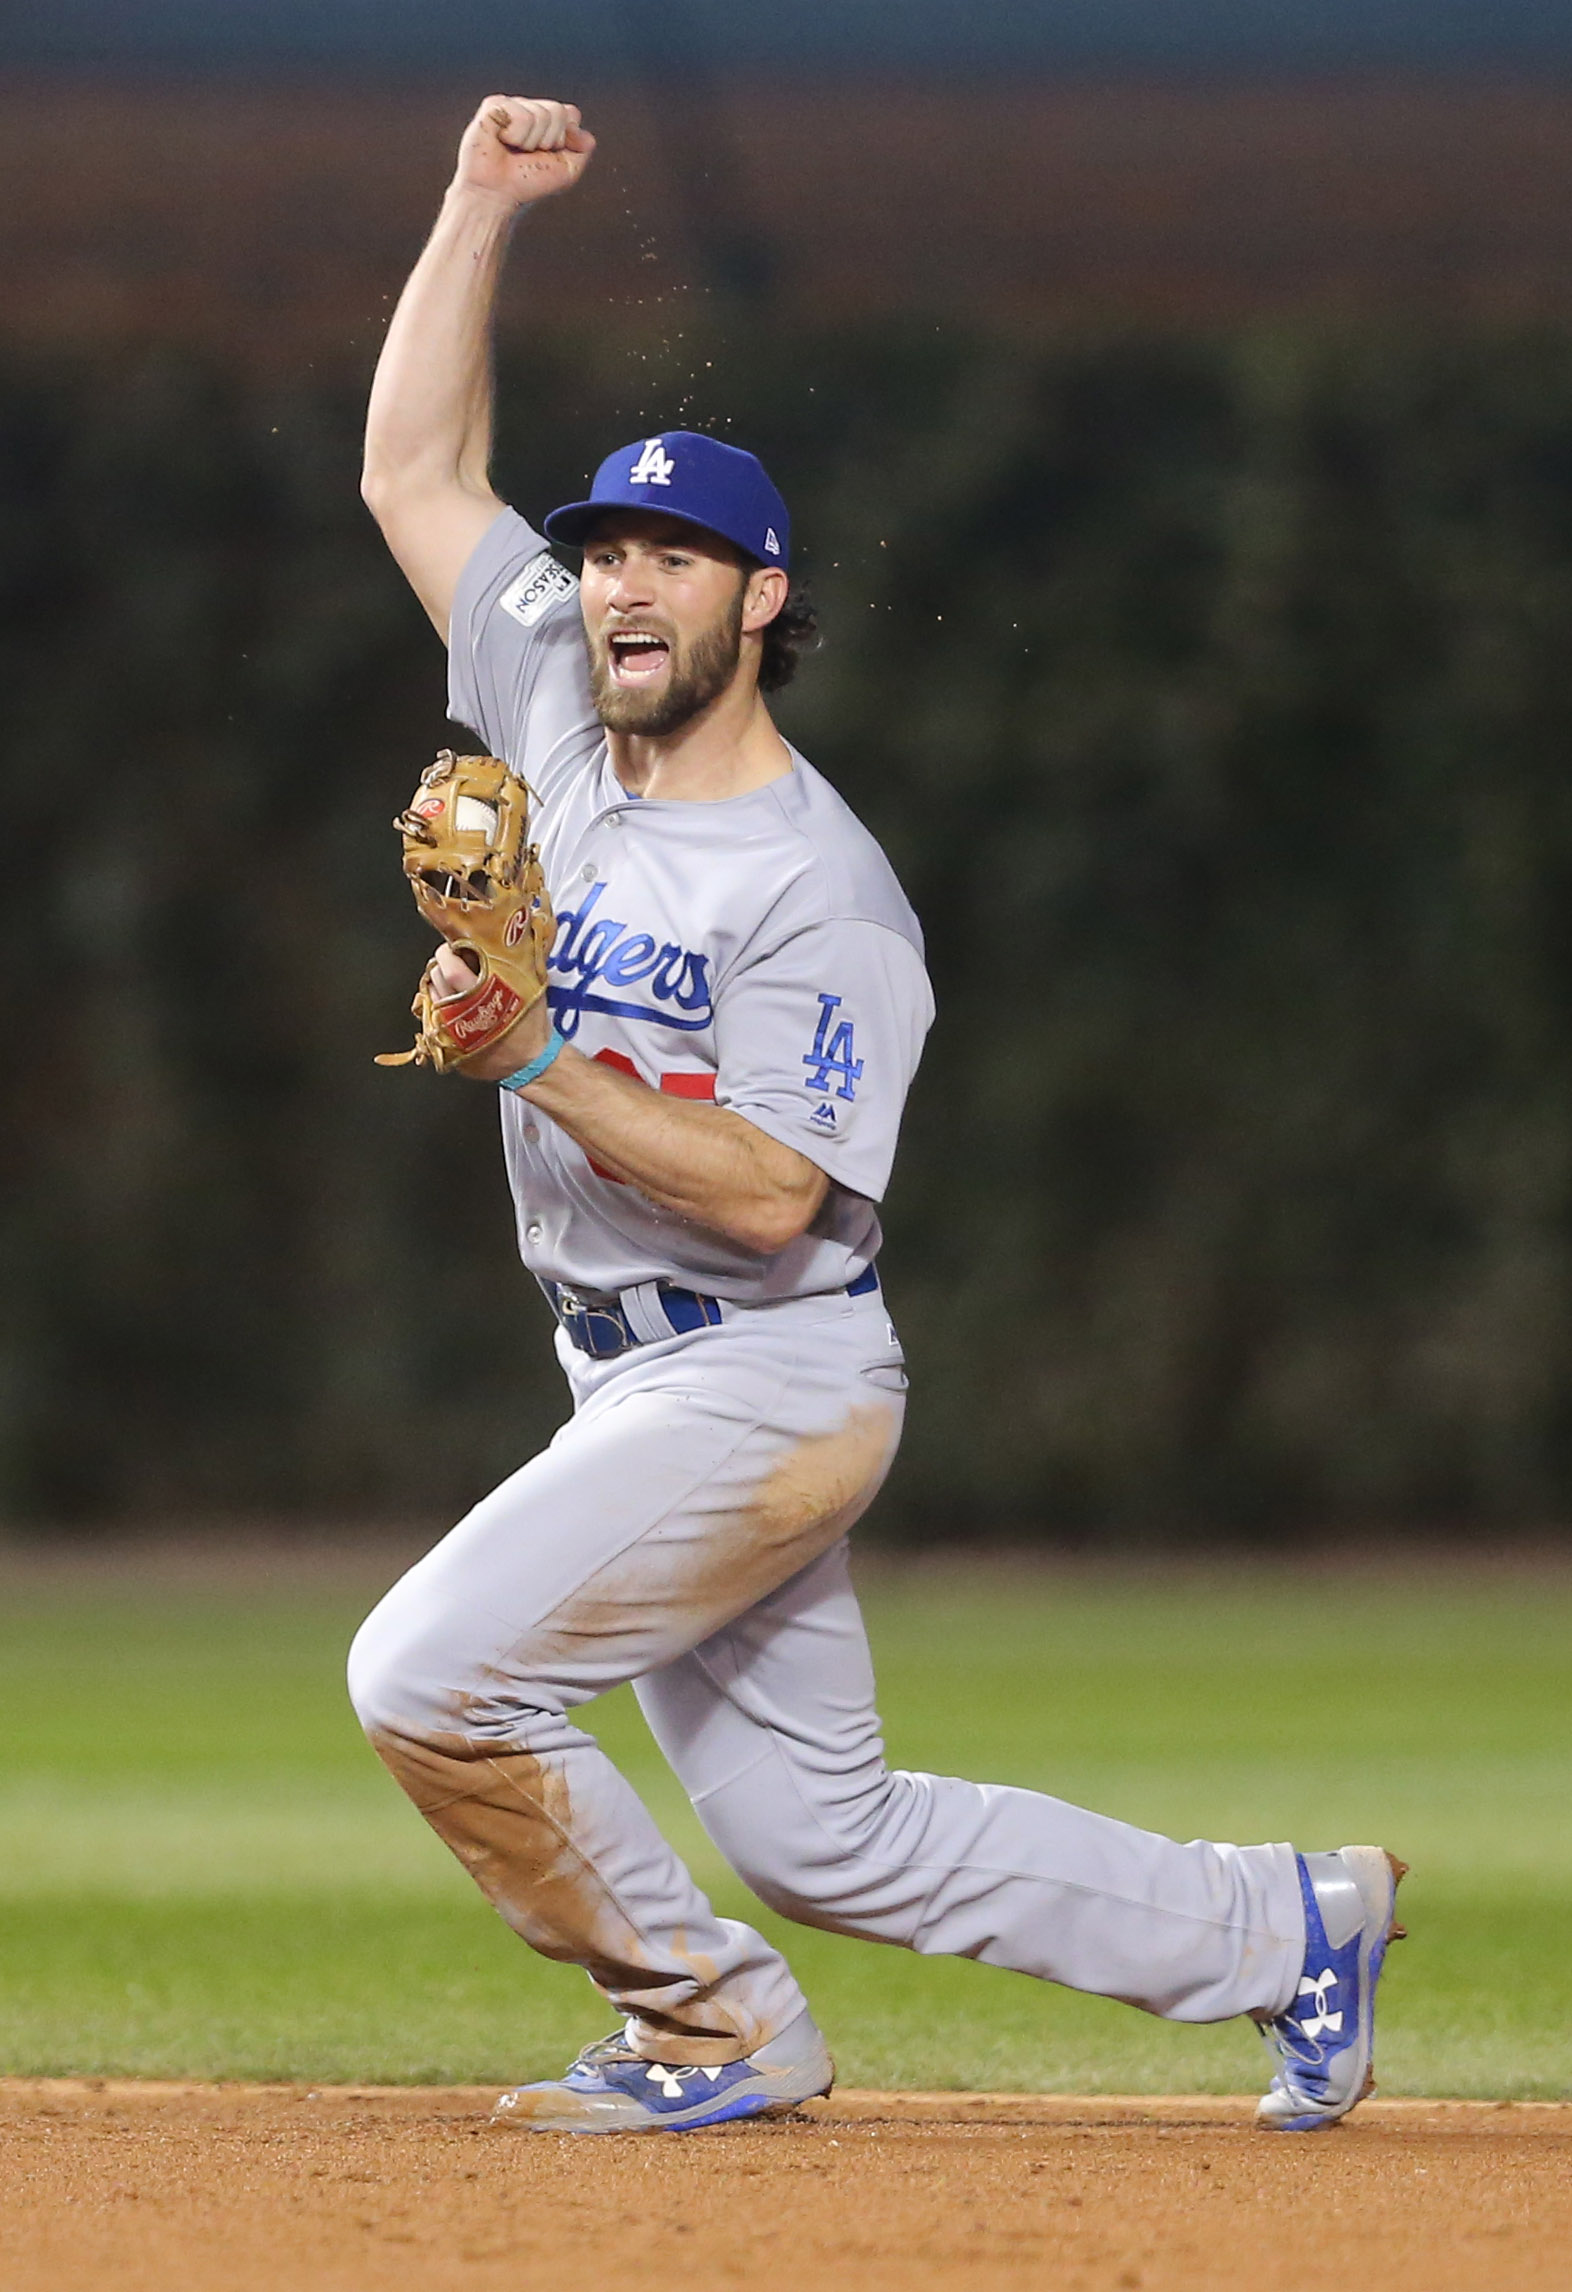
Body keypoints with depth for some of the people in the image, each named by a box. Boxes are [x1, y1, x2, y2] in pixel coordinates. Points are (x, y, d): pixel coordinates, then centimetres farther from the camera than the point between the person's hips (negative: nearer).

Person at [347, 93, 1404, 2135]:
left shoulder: (818, 891, -16)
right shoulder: (560, 723, 6)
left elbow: (770, 1193, -24)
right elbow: (415, 468, 9)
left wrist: (534, 1064, -29)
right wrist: (484, 204, 2)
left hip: (766, 1384, -8)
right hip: (642, 1382, 8)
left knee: (432, 1676, -17)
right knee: (822, 1833, 11)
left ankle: (716, 2031, -2)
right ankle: (1282, 1933, 22)